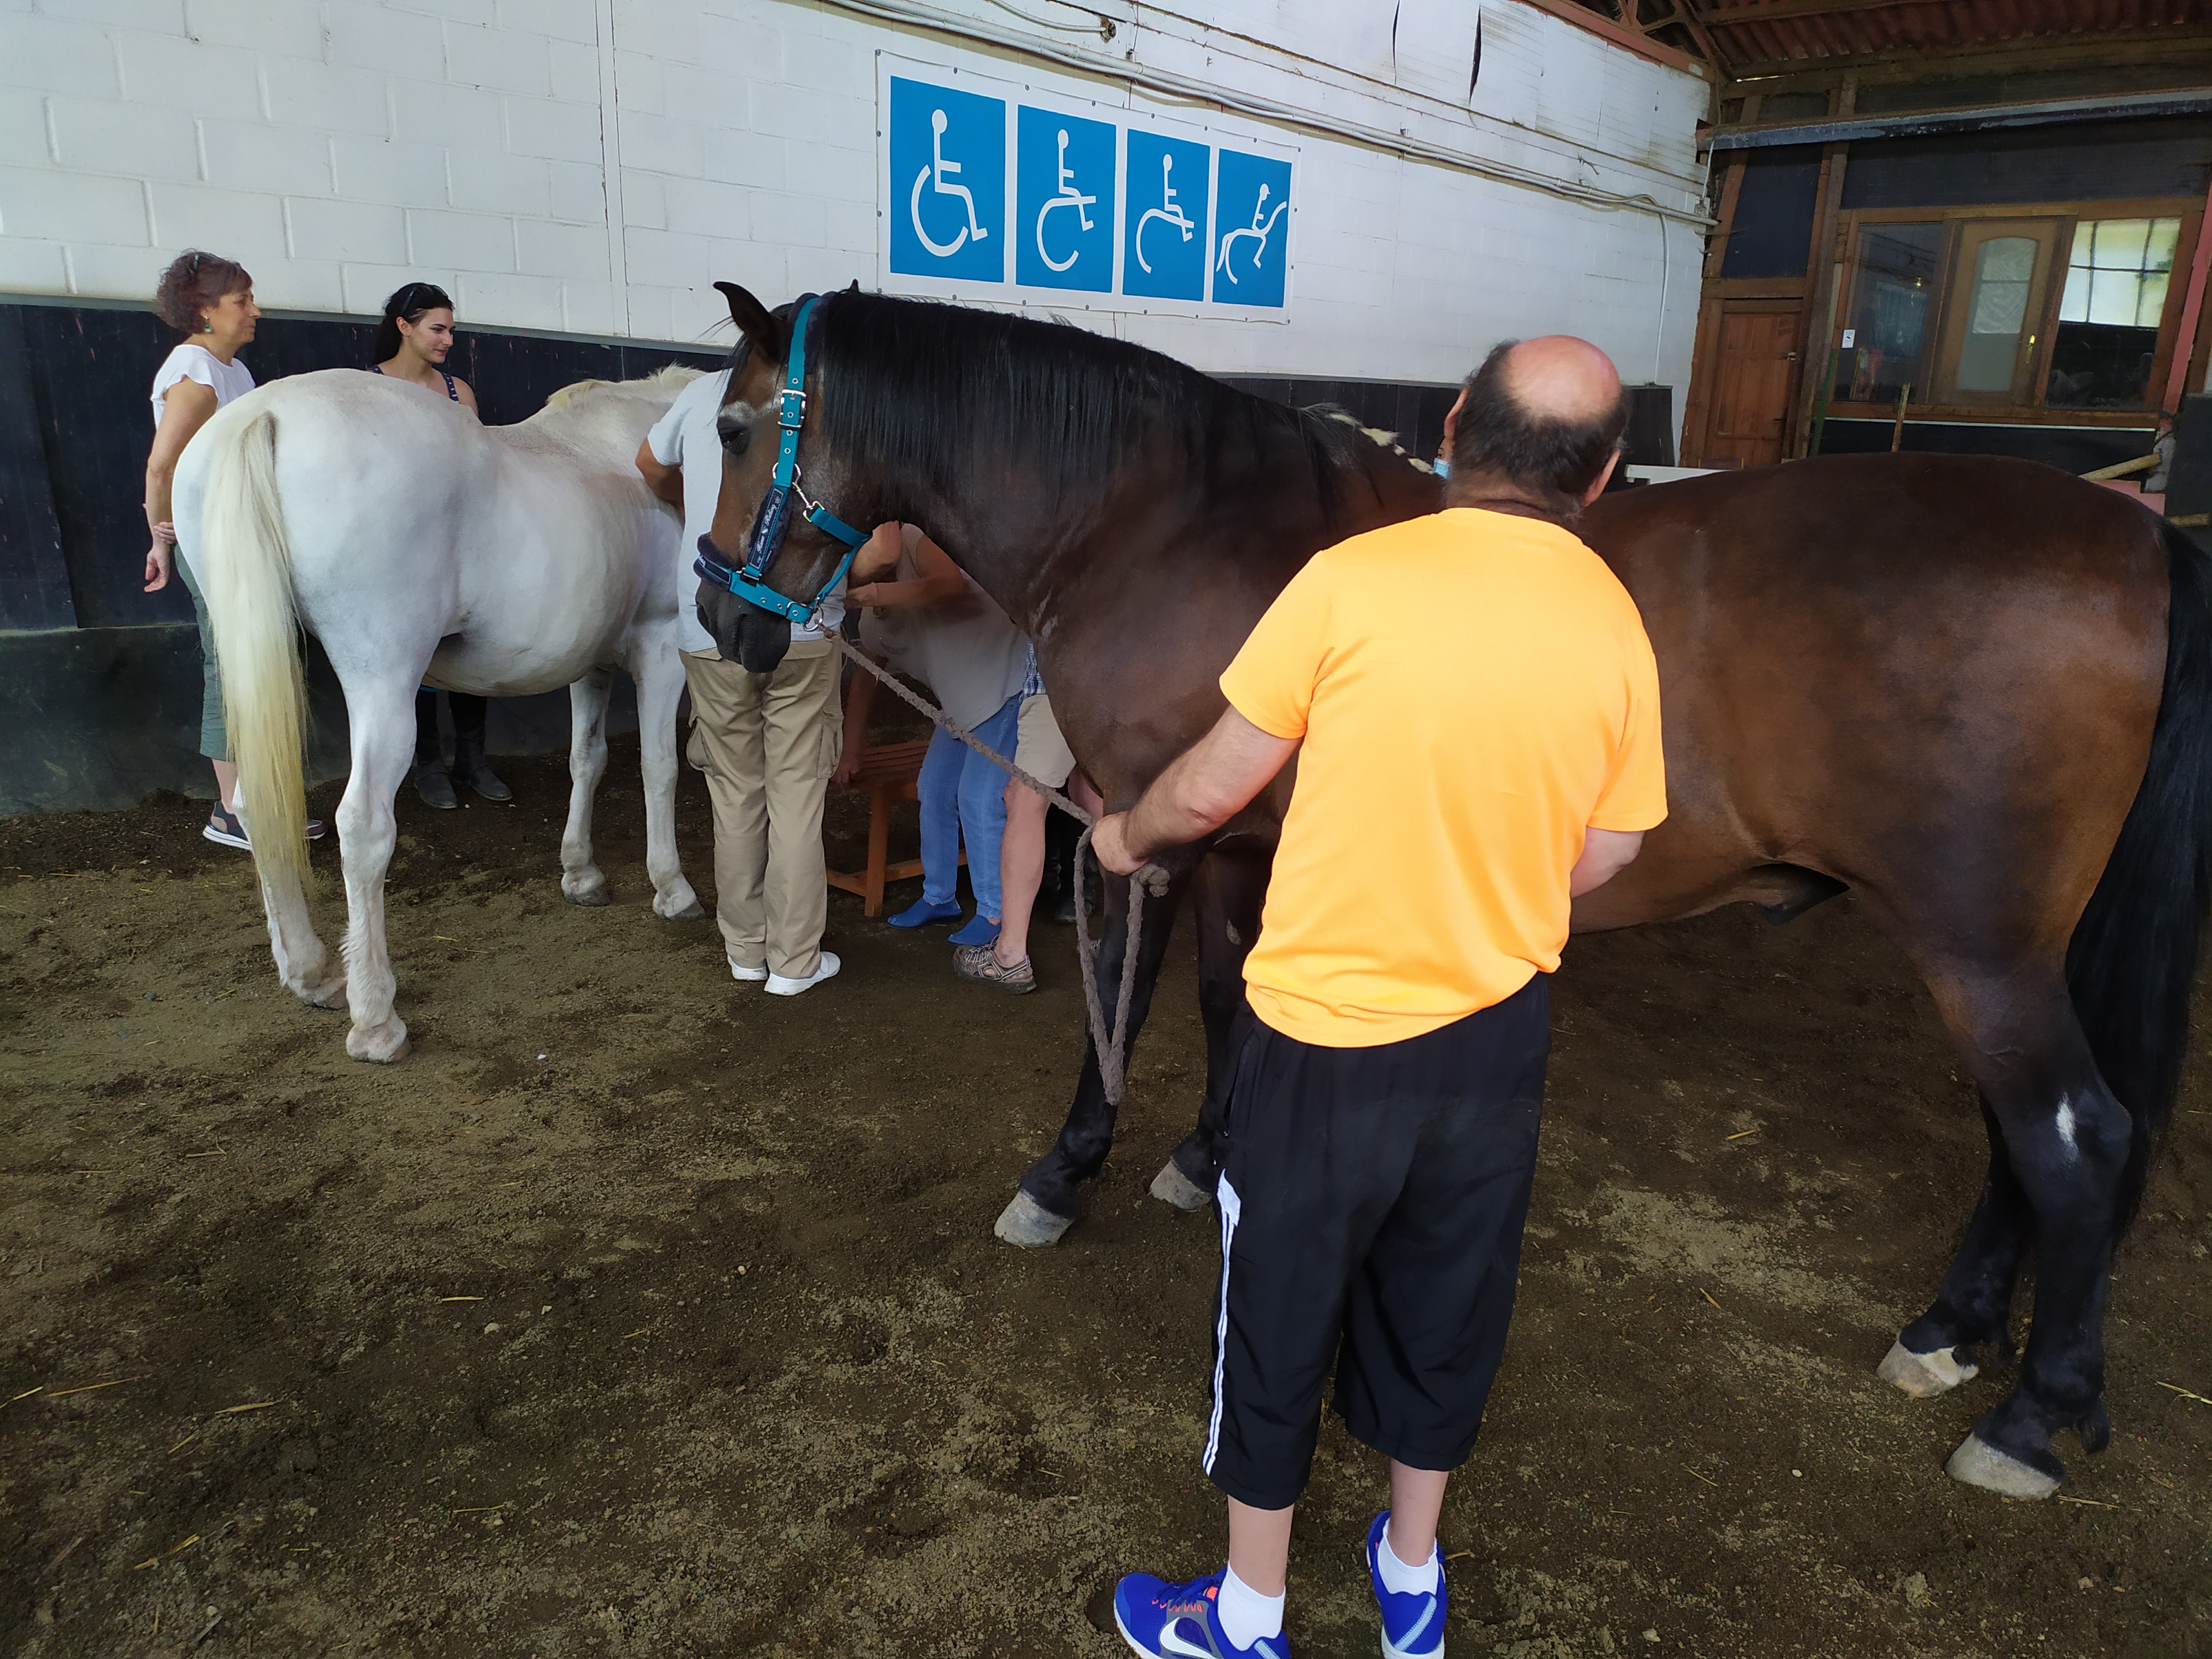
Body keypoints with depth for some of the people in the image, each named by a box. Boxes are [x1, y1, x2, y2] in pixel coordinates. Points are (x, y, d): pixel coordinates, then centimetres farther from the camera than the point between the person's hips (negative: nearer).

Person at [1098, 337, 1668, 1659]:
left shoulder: (1354, 580, -17)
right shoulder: (1616, 627, -6)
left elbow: (1212, 789, -11)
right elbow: (1602, 858, 2)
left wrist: (1130, 834, 10)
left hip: (1326, 1029, -4)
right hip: (1500, 1032, 4)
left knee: (1281, 1313, 15)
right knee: (1449, 1303, 23)